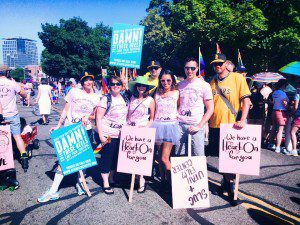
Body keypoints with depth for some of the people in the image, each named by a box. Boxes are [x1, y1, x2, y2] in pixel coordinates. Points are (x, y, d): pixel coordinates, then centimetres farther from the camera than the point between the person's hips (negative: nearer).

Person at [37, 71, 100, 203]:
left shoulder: (96, 98, 5)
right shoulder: (74, 92, 0)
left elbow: (96, 116, 11)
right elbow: (65, 110, 4)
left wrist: (88, 117, -10)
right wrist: (58, 126, 0)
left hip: (85, 131, 2)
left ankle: (79, 183, 33)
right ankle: (53, 191, 5)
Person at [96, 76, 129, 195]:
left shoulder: (125, 99, 7)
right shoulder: (106, 99, -10)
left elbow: (127, 115, 16)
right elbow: (98, 117, -12)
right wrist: (100, 134, -17)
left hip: (121, 135, 6)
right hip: (108, 135, -5)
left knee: (116, 158, 15)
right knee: (106, 158, 3)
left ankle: (111, 178, 34)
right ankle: (106, 183, 17)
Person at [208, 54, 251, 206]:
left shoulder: (237, 78, -2)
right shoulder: (212, 83, 9)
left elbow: (246, 100, -6)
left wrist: (243, 120, -18)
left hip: (232, 125, -4)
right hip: (215, 125, 4)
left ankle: (231, 188, 20)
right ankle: (226, 183, 34)